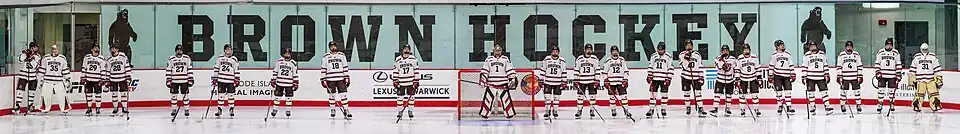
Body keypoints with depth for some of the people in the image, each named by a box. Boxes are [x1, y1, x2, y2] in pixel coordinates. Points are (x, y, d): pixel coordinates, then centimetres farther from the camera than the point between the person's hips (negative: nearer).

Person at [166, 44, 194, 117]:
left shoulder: (187, 58, 1)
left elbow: (190, 69, 3)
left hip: (184, 81, 0)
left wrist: (190, 79, -3)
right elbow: (168, 70, 3)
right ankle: (174, 110, 15)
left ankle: (186, 110, 12)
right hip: (174, 81, 0)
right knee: (173, 96, 3)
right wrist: (168, 81, -2)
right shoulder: (171, 59, 1)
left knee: (185, 95, 2)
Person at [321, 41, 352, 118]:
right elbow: (323, 69, 4)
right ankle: (332, 110, 20)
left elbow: (345, 67, 7)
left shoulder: (342, 55, 5)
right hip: (330, 79, 0)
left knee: (343, 94, -6)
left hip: (340, 79, 0)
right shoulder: (326, 57, 3)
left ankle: (346, 110, -2)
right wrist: (323, 79, 0)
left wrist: (347, 78, 2)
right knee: (332, 95, 6)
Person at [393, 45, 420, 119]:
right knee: (400, 96, 0)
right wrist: (395, 81, 0)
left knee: (411, 96, 3)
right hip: (401, 82, 0)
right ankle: (400, 111, 11)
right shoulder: (398, 60, 1)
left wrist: (416, 81, -5)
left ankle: (410, 111, 15)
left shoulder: (413, 59, -1)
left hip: (411, 82, 0)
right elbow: (395, 71, 5)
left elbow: (416, 70, -1)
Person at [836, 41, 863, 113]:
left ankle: (858, 105, 11)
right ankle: (842, 105, 14)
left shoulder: (856, 54, 5)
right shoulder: (841, 55, 1)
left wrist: (860, 76, 2)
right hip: (845, 77, -1)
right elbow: (839, 66, 3)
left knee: (856, 90, 1)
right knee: (843, 91, 2)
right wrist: (839, 77, -2)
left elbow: (860, 66, 7)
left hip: (854, 77, 1)